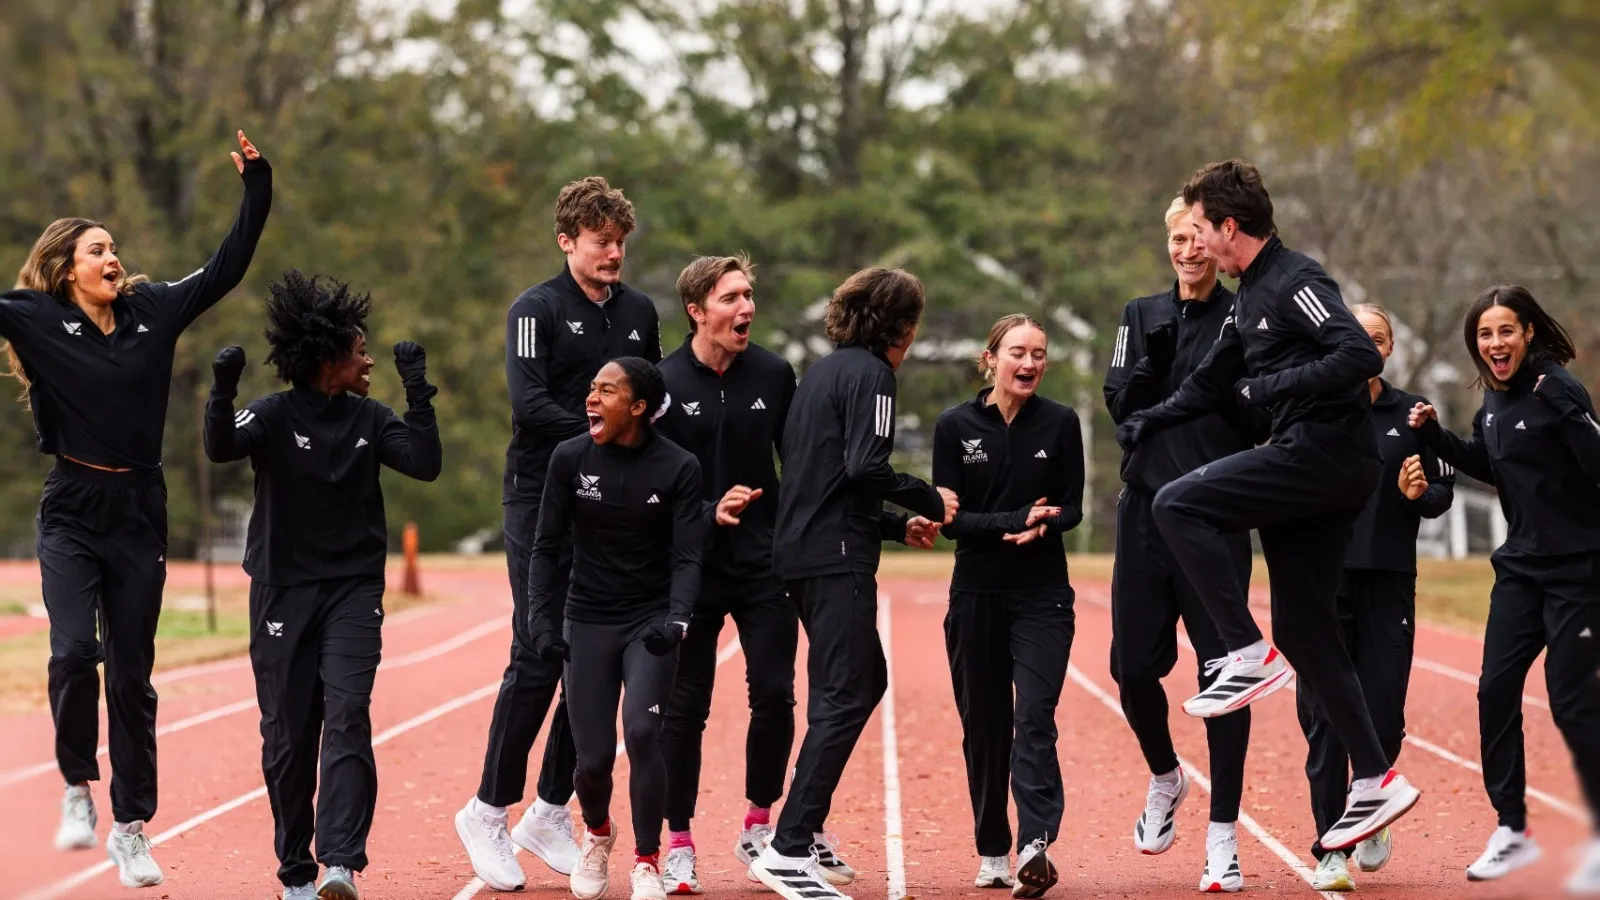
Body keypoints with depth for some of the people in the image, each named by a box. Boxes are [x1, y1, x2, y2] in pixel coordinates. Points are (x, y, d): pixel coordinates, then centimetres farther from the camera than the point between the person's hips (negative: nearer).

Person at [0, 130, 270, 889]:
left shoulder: (153, 310, 6)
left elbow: (226, 267, 12)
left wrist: (256, 188, 9)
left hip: (140, 515, 3)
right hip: (72, 514, -3)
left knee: (131, 676, 6)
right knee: (74, 650, -20)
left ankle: (131, 828, 14)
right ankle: (77, 789, 2)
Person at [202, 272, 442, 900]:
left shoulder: (369, 419, 4)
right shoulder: (275, 416, -6)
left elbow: (424, 464, -5)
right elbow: (221, 447, -22)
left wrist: (418, 394, -12)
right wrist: (223, 392, -40)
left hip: (353, 592, 2)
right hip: (283, 592, -1)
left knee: (347, 719, -15)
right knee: (288, 735, 2)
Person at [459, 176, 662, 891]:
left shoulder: (639, 312, 13)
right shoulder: (537, 309, -5)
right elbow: (530, 404, -16)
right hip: (543, 502, -6)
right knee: (537, 662, -9)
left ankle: (550, 813, 15)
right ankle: (489, 812, 2)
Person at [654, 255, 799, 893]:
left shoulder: (774, 374, 2)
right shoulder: (664, 382, -7)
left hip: (764, 564, 2)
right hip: (691, 569, -2)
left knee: (774, 696, 0)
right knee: (685, 706, 2)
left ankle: (759, 830, 18)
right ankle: (679, 844, 12)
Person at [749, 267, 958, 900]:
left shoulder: (822, 372, 21)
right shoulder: (870, 374, -8)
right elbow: (865, 468, -20)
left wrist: (897, 527, 24)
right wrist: (930, 501, -6)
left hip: (800, 553, 10)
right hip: (837, 558, -10)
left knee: (865, 682, 20)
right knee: (845, 698, -10)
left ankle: (806, 829, 21)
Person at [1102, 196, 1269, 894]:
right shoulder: (1142, 316, 11)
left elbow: (1265, 427, -4)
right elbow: (1121, 407, 0)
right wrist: (1154, 359, -16)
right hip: (1146, 513, 3)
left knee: (1222, 671, -5)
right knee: (1133, 665, 3)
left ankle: (1222, 837, 1)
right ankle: (1165, 778, 32)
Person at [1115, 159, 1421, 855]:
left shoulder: (1294, 283, -11)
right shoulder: (1250, 296, 19)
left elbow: (1362, 356, -23)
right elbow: (1213, 383, 31)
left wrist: (1272, 385, -17)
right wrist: (1148, 424, 20)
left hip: (1329, 452, -10)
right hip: (1311, 465, 10)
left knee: (1178, 505, -15)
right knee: (1302, 630, 8)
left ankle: (1250, 657, -13)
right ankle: (1375, 781, 11)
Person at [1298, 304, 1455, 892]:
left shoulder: (1412, 413, 9)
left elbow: (1444, 492, 11)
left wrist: (1420, 494, -11)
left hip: (1389, 582, 1)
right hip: (1323, 578, -1)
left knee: (1384, 714, -2)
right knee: (1324, 714, -4)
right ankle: (1330, 849, 3)